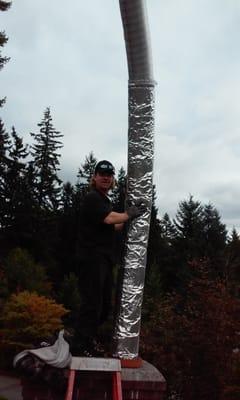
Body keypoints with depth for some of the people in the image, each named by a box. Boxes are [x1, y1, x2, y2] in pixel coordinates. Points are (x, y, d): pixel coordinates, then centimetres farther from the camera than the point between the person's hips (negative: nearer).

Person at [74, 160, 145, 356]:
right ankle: (82, 347, 3)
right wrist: (129, 214, -7)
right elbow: (109, 219, -23)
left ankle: (90, 340, 31)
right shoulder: (93, 198, -10)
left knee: (105, 306, 16)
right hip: (93, 259, -10)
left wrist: (128, 219, 20)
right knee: (92, 304, -7)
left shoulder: (105, 200, 20)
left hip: (105, 260, 10)